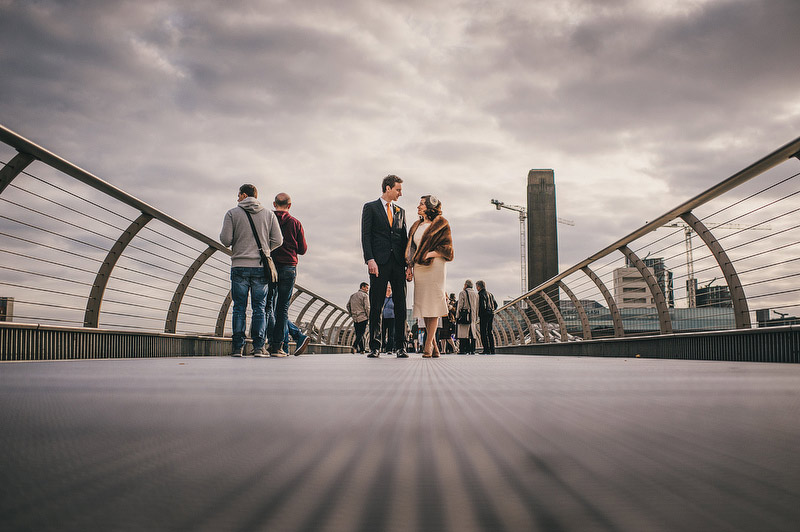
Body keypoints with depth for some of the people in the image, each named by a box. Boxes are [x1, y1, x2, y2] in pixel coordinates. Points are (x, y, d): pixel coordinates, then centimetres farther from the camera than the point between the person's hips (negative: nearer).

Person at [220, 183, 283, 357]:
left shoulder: (232, 214, 1)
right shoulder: (269, 214, 7)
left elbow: (225, 240, -6)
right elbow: (277, 240, 2)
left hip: (239, 266, -1)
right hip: (261, 267, 1)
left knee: (239, 308, 4)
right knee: (259, 308, 5)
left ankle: (238, 347, 2)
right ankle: (259, 347, -1)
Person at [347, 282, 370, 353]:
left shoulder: (353, 295, 15)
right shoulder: (365, 296, -6)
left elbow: (348, 305, 17)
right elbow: (367, 307, -11)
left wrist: (351, 314, 19)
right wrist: (369, 317, -3)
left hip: (355, 318, 6)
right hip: (363, 318, -6)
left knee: (358, 334, 10)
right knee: (361, 333, -6)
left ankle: (362, 349, 8)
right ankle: (355, 346, -23)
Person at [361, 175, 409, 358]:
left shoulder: (400, 211, 20)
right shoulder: (370, 207, 6)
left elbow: (404, 237, 18)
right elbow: (366, 235, -2)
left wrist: (408, 263, 8)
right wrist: (370, 259, -14)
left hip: (398, 262, 4)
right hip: (379, 262, -4)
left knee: (401, 305, 1)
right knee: (376, 306, -3)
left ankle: (400, 347, 4)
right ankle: (375, 347, 2)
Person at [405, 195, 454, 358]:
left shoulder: (441, 224, 1)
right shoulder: (416, 226, 21)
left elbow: (447, 248, -3)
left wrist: (430, 254, -15)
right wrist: (410, 268, 10)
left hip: (434, 267, -6)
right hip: (419, 269, 6)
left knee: (432, 306, -10)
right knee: (423, 306, 2)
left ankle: (428, 345, -8)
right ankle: (434, 347, 8)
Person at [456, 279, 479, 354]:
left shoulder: (463, 293, -4)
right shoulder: (476, 294, 14)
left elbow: (460, 305, -7)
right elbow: (477, 306, 15)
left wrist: (457, 315, -4)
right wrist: (476, 316, 18)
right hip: (473, 316, 6)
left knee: (463, 333, -7)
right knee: (472, 333, 7)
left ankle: (463, 350, -12)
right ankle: (472, 350, 5)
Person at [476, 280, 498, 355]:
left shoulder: (481, 294, -10)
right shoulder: (490, 293, 16)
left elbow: (483, 306, -19)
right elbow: (495, 304, 17)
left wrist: (478, 314, -7)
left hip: (484, 315, -8)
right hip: (491, 314, 8)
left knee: (484, 333, -4)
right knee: (490, 332, 10)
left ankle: (487, 350, -9)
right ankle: (492, 350, 9)